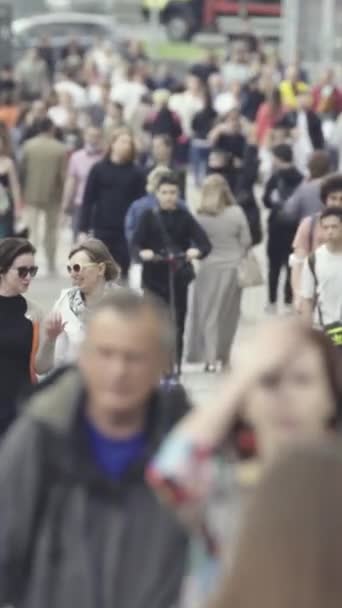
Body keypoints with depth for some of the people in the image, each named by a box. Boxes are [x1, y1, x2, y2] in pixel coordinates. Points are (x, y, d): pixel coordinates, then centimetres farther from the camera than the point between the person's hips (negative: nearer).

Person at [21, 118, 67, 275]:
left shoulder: (28, 145, -5)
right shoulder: (60, 149, -8)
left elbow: (23, 169, -1)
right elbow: (63, 174, -8)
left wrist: (24, 191, 9)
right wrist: (62, 194, 5)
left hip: (32, 194, 0)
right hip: (52, 195, 0)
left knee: (32, 230, 0)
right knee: (51, 230, 15)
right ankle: (51, 265, 20)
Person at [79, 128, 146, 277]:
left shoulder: (136, 173, 4)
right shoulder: (99, 169, 3)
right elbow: (88, 201, 3)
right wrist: (83, 229, -3)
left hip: (126, 231, 0)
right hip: (102, 229, 0)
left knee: (122, 270, 0)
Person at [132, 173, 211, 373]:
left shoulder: (185, 217, 3)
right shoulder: (149, 216, 3)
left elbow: (205, 243, -5)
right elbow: (136, 243, -6)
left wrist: (197, 252, -27)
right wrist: (142, 253, -28)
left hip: (179, 276, 1)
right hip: (155, 275, -1)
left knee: (178, 322, 4)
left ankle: (175, 365, 12)